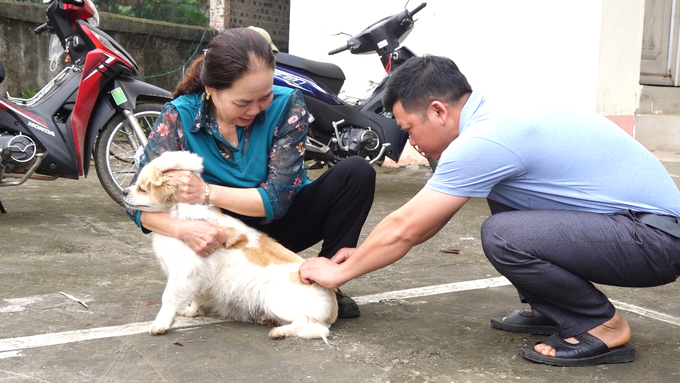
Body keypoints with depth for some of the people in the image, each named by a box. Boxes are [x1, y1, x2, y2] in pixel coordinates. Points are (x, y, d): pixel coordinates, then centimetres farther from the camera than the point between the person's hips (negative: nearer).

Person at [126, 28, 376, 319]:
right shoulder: (179, 117, -18)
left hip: (282, 223, 1)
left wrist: (207, 192, -34)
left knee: (356, 173, -21)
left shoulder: (287, 106, -19)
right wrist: (183, 229, -44)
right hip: (224, 235, 0)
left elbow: (279, 198, -22)